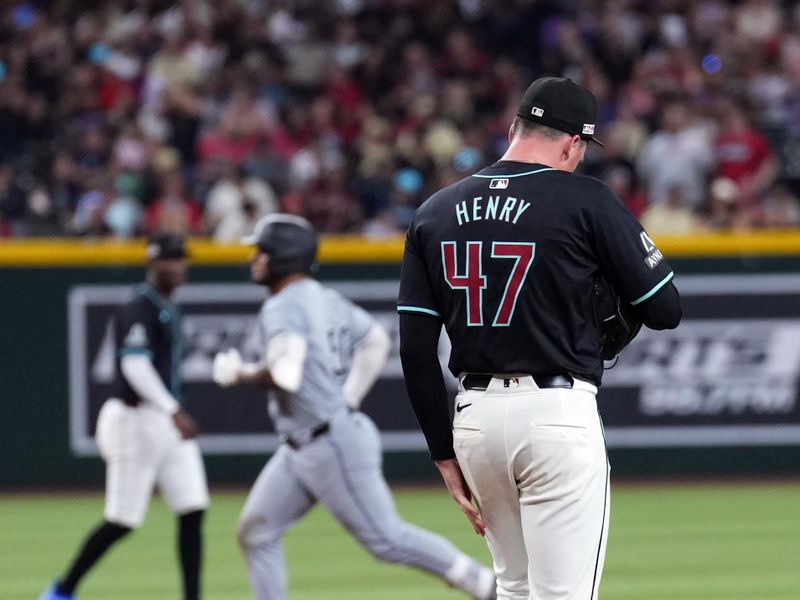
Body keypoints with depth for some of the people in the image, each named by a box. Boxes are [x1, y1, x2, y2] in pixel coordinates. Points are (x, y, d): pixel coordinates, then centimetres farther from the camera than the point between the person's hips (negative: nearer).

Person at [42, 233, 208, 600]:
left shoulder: (167, 310, 15)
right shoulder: (139, 309, -14)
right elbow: (135, 365, -26)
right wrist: (173, 412, -31)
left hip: (168, 418, 9)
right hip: (136, 419, -9)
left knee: (192, 512, -1)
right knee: (122, 521, -5)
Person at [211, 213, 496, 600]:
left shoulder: (283, 308, -17)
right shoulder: (326, 299, 11)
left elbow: (284, 376, -30)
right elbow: (375, 340, 20)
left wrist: (242, 374, -11)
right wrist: (348, 398, 16)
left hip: (333, 444, -10)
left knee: (386, 539, -5)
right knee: (255, 531, 9)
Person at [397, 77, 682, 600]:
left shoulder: (434, 213, 9)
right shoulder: (586, 201, -6)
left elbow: (415, 351, 6)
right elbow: (665, 310, -4)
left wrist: (445, 454, 11)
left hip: (474, 418, 6)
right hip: (558, 417, -6)